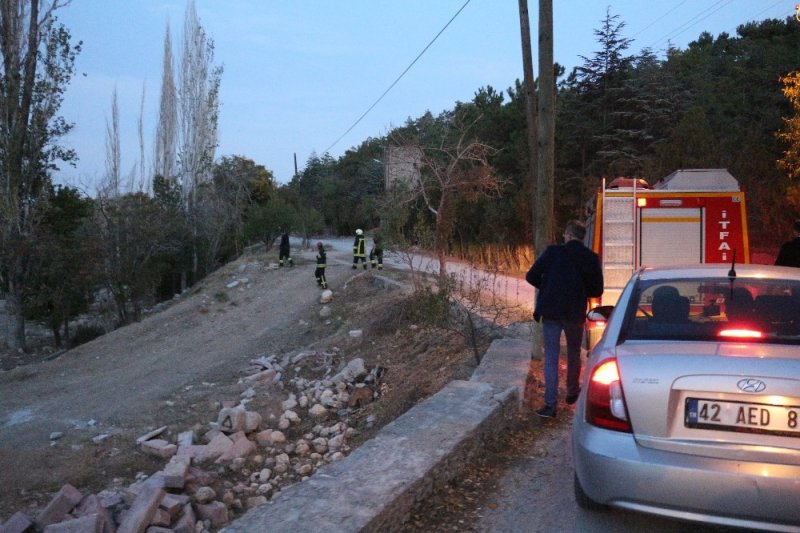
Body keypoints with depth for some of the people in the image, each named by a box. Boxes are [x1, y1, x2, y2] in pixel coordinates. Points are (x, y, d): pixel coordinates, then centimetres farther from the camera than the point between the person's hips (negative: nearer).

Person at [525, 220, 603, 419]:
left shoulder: (553, 252, -7)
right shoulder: (591, 258, -2)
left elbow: (531, 276, -7)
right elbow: (597, 290, 3)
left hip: (551, 312, -2)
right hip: (575, 313, 2)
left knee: (551, 358, 1)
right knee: (574, 354, 22)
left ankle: (550, 404, -5)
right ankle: (572, 392, 38)